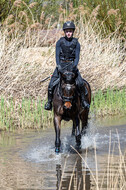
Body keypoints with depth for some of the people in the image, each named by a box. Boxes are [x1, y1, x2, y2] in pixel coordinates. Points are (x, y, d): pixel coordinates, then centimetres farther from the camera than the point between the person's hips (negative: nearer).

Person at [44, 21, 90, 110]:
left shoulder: (76, 43, 1)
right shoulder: (60, 42, 1)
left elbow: (77, 57, -2)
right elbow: (57, 55, -3)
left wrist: (74, 66, -21)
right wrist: (58, 65, -19)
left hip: (72, 65, -1)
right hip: (61, 65, 1)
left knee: (80, 83, -21)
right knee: (51, 84, -13)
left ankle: (83, 100, -7)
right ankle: (49, 102, 3)